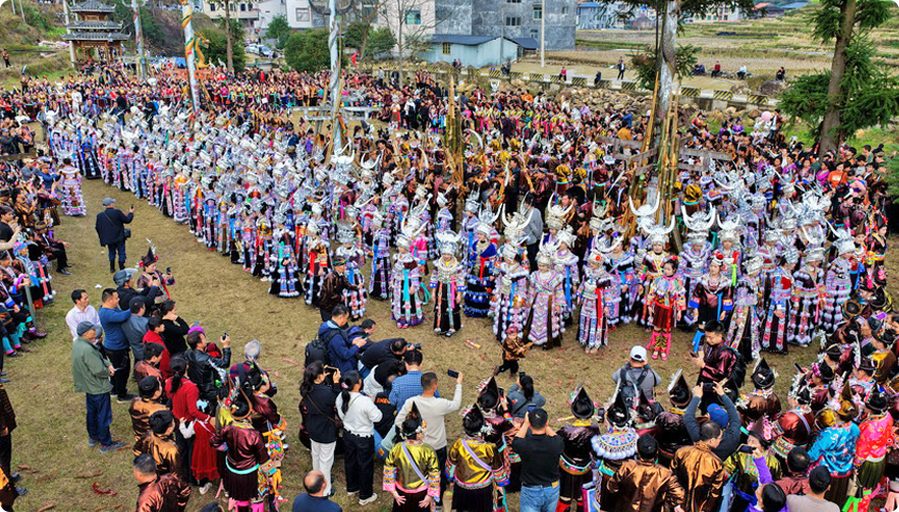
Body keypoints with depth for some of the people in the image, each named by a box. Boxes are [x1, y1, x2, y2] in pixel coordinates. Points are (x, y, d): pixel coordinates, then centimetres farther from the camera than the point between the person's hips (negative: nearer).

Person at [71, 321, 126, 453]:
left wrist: (108, 364, -8)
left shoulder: (77, 342, -2)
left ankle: (93, 437, 43)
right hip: (98, 388, -10)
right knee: (103, 416, 6)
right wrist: (109, 372, -9)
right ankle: (105, 444, 18)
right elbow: (99, 370, -30)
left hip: (88, 386, 10)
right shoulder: (87, 350, -33)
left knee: (92, 412, 26)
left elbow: (98, 356, 7)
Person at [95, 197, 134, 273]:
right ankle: (122, 269, 13)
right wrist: (131, 213, 8)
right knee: (121, 253, 9)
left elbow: (97, 228, 3)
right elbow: (127, 220, -10)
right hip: (119, 238, -4)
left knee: (111, 253, 21)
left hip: (108, 239, 4)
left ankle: (112, 268, 28)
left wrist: (102, 238, 16)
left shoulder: (100, 215, -3)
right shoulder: (117, 212, -17)